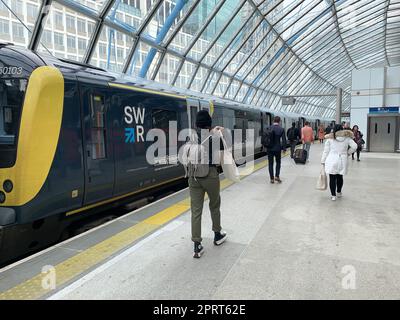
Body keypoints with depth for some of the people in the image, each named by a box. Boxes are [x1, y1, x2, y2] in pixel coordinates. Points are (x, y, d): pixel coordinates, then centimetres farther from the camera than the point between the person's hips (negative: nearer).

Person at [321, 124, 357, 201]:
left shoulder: (330, 138, 0)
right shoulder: (347, 138, 3)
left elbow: (326, 151, 1)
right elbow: (354, 146, -3)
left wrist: (323, 161, 6)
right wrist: (348, 153, 14)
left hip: (331, 161, -2)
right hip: (342, 161, 2)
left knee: (332, 178, 2)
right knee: (340, 177, 16)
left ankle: (333, 195, 4)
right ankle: (339, 192, 31)